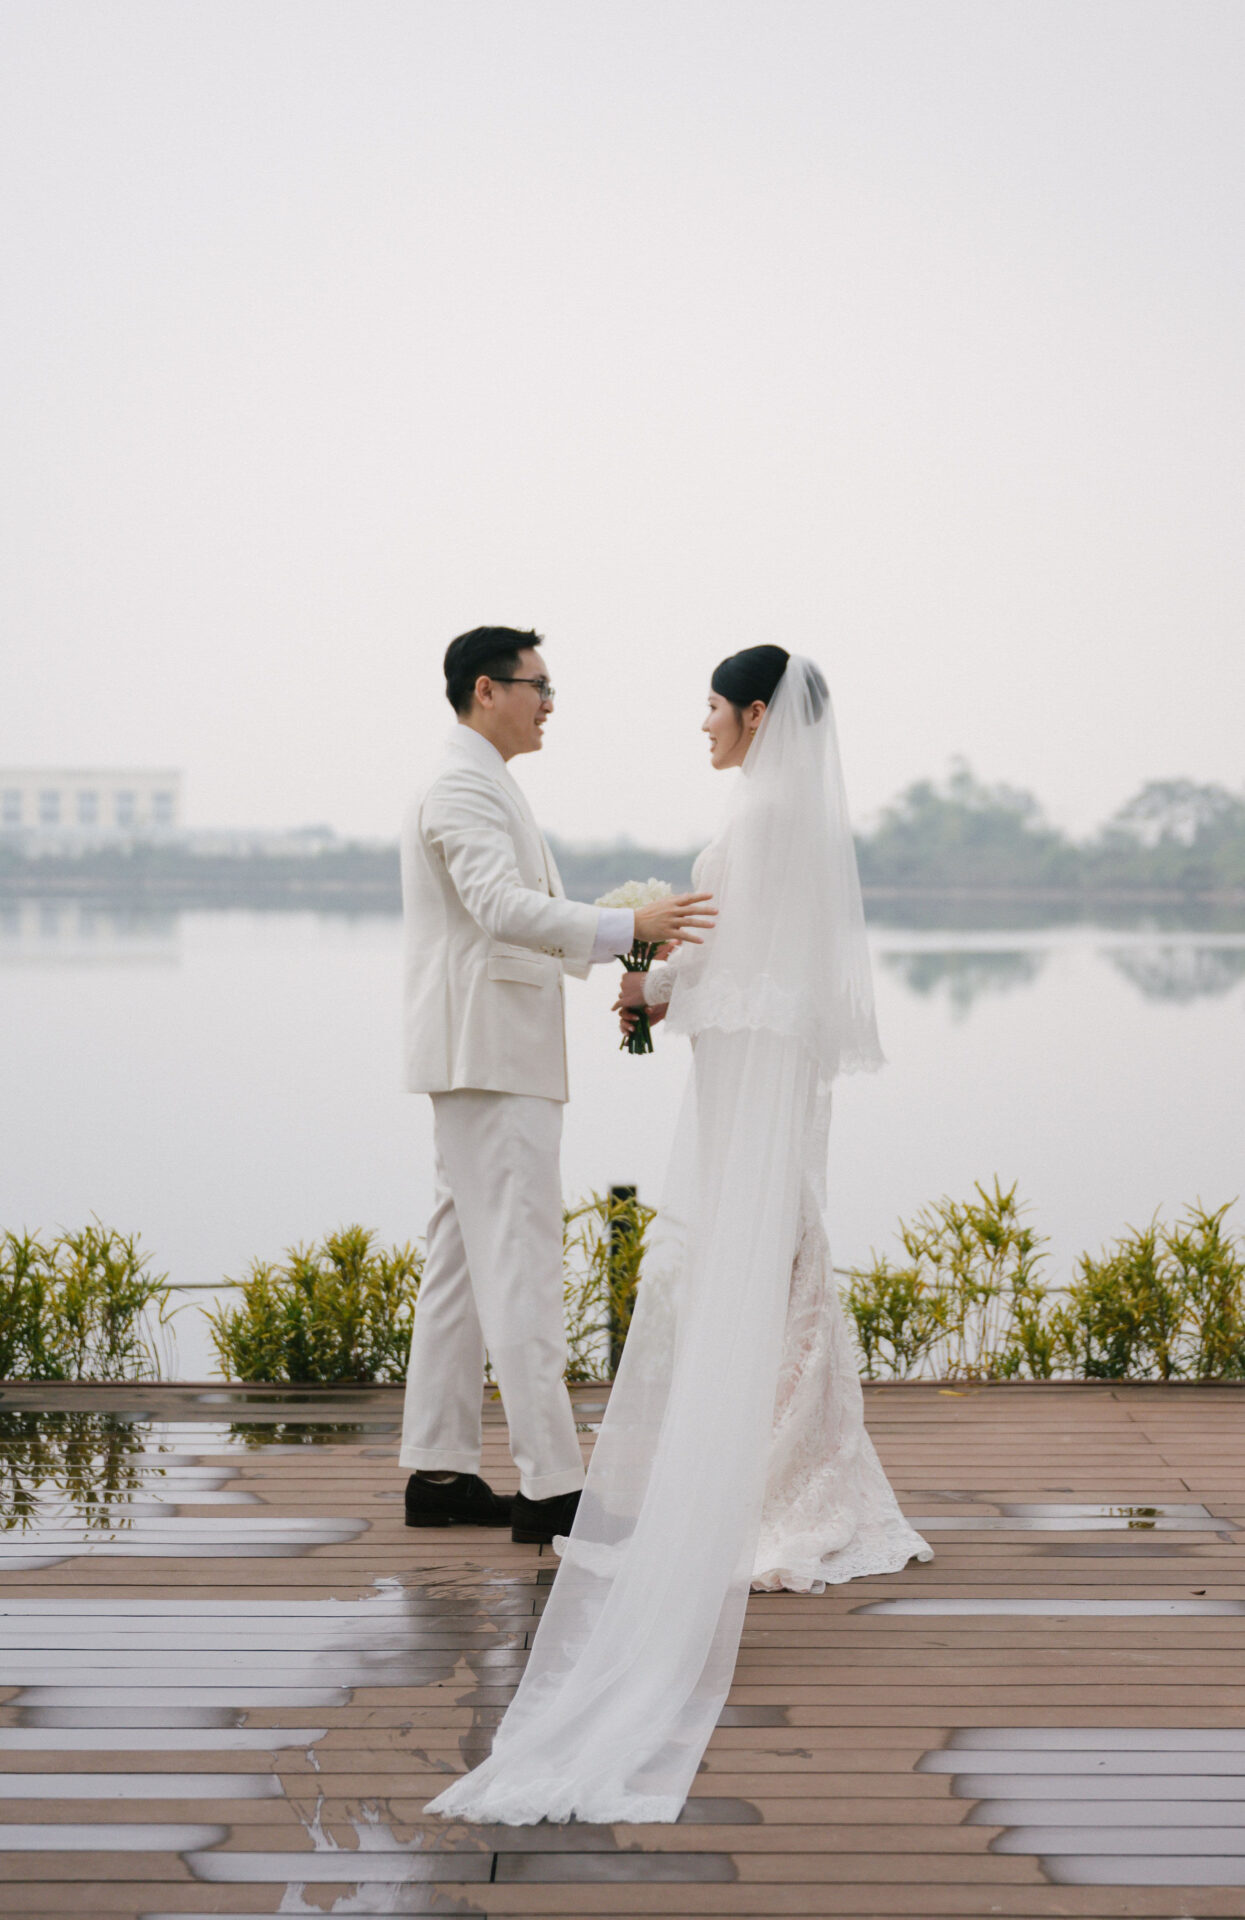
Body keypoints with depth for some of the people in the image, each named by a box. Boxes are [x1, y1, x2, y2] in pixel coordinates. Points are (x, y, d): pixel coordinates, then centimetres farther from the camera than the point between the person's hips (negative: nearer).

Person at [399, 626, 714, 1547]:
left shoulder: (484, 786, 21)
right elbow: (504, 908, -28)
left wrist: (623, 945, 9)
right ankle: (551, 1487, -12)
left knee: (465, 1258, 10)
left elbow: (526, 920, 22)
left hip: (495, 1057, 11)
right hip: (490, 1057, -11)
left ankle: (439, 1471, 14)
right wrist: (627, 927, -36)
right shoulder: (463, 788, -13)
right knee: (522, 1263, -12)